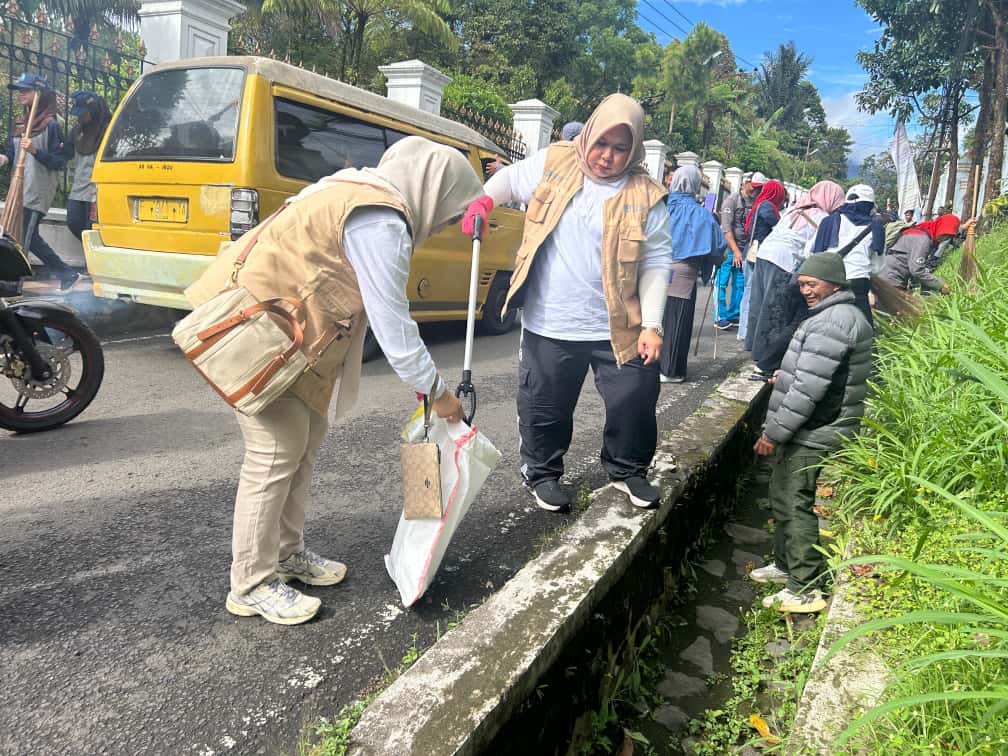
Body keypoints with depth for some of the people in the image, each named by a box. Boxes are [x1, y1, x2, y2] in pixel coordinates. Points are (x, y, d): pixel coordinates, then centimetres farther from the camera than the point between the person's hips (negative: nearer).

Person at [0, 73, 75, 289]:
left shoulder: (50, 125, -8)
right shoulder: (19, 123, 14)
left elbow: (59, 161, -10)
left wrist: (35, 150, -23)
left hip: (38, 192, -8)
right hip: (20, 190, 8)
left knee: (22, 238, -9)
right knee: (30, 238, 12)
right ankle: (67, 274, 21)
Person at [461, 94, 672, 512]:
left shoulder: (644, 196, -3)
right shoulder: (551, 164, 0)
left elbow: (656, 263, -3)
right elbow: (509, 179, 18)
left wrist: (652, 325, -9)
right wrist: (482, 199, -2)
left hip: (617, 328, 0)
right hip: (549, 325, 0)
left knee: (636, 400, 8)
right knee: (546, 409, 10)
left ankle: (627, 469, 36)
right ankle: (542, 471, 36)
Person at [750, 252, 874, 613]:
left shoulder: (832, 321, -19)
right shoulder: (846, 314, 16)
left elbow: (809, 387, -24)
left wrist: (774, 433, -20)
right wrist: (786, 376, 20)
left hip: (811, 435, -11)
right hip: (810, 432, 11)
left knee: (794, 505, -5)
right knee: (783, 499, 19)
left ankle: (805, 590, 2)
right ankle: (785, 564, 33)